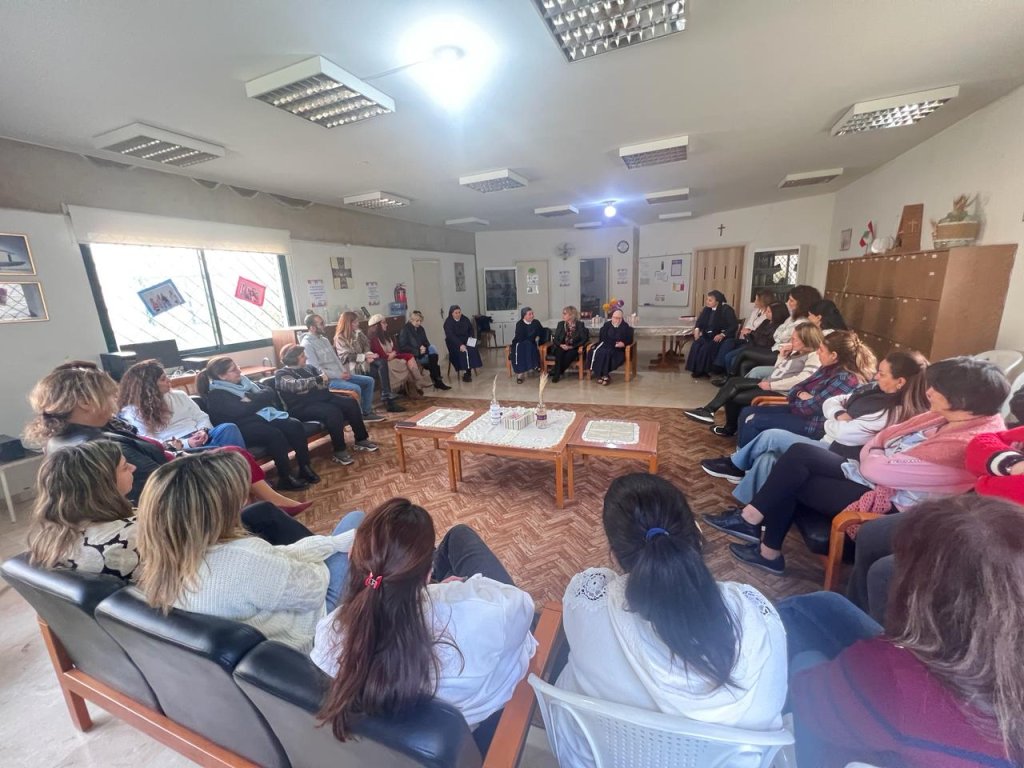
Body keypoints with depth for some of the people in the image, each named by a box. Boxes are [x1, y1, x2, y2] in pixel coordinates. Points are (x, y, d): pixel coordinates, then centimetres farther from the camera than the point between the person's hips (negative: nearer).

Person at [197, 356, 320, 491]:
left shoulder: (243, 381, 16)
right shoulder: (216, 395, -5)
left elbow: (270, 392, 7)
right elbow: (242, 411, -19)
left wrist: (251, 400, -9)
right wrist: (259, 400, -5)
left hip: (263, 417, 7)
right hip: (243, 427, -7)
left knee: (295, 425, -20)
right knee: (274, 434, -34)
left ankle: (305, 468, -15)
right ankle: (285, 478, -24)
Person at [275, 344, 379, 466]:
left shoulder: (308, 368, 19)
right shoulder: (282, 374, -3)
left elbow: (325, 377, 10)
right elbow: (295, 385, -23)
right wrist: (318, 379, -22)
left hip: (321, 398, 7)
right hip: (303, 407, -7)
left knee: (350, 402, -12)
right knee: (333, 412, -33)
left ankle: (361, 440, -4)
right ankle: (339, 451, -25)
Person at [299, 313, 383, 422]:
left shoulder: (324, 339, 15)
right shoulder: (307, 344, -13)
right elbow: (316, 369, -19)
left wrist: (344, 372, 0)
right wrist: (338, 375, -18)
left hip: (339, 375, 9)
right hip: (327, 379, -9)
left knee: (369, 381, 3)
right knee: (355, 388, -30)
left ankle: (366, 413, 8)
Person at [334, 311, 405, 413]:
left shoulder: (357, 333, 15)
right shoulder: (340, 338, -6)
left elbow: (366, 346, 12)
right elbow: (347, 356, -14)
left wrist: (369, 355, -10)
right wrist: (365, 357, -20)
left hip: (363, 361, 6)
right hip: (353, 366, -6)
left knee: (382, 363, -26)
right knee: (382, 370, -26)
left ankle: (386, 395, -27)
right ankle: (388, 400, -23)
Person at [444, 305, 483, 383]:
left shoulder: (465, 319, 6)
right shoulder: (448, 322, -9)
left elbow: (471, 329, 20)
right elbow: (450, 336, -21)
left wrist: (470, 337, -2)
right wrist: (460, 345, -33)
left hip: (466, 340, 4)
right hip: (454, 343, -4)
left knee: (472, 349, -27)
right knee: (462, 351, -33)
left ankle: (468, 372, -27)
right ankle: (465, 371, -30)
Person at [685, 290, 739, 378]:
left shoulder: (726, 310, -11)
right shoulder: (707, 309, 6)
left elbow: (734, 325, -16)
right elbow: (700, 321, 15)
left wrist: (722, 335, -27)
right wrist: (697, 329, -7)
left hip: (723, 337, -5)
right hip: (709, 335, 6)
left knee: (707, 348, -30)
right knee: (696, 345, -23)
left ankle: (703, 371, -15)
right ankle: (696, 369, -17)